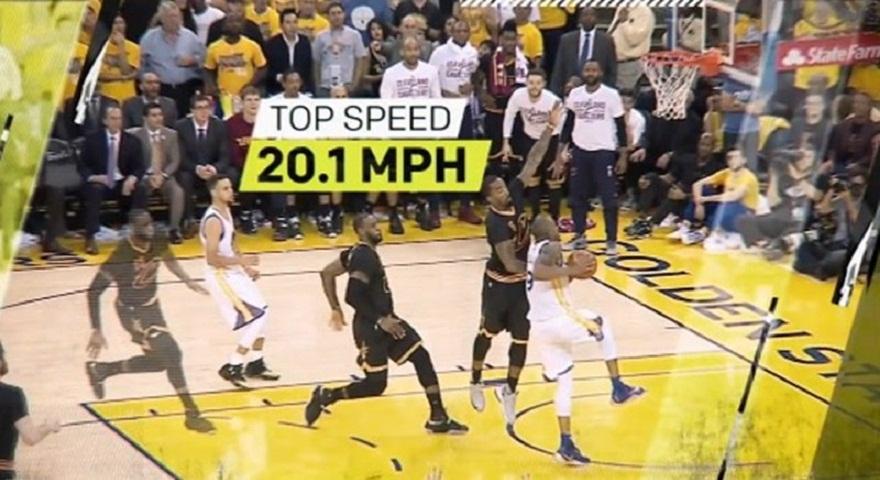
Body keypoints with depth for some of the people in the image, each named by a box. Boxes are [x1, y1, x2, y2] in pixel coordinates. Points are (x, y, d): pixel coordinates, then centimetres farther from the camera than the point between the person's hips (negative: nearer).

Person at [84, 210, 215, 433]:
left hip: (151, 305, 8)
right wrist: (96, 331, -27)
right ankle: (191, 414, -10)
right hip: (131, 310, -8)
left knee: (160, 360, 18)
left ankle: (101, 369, 35)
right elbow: (94, 291, -25)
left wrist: (188, 281, 4)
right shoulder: (121, 255, -32)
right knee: (171, 353, -18)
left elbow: (168, 258, 12)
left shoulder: (158, 241, -15)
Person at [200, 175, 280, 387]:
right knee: (256, 319, -11)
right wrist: (241, 260, -29)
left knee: (262, 314, 14)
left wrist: (246, 266, 13)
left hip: (233, 273, 10)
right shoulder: (213, 221, -25)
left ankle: (255, 364, 26)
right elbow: (211, 258, -28)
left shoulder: (226, 211, 7)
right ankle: (232, 367, -2)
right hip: (221, 277, -10)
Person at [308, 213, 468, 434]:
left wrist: (336, 310, 20)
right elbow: (353, 297, -29)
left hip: (385, 320, 10)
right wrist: (380, 320, -23)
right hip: (371, 327, -10)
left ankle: (438, 418, 8)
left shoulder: (359, 252, 8)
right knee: (375, 384, -5)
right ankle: (326, 395, 15)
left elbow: (327, 273, 17)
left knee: (422, 358, 5)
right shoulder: (364, 257, -21)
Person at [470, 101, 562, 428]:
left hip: (522, 281, 6)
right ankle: (476, 382, 33)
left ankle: (509, 391, 15)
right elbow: (510, 264, -32)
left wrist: (550, 129, -18)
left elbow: (532, 162, -10)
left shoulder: (516, 194, -11)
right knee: (488, 332, 13)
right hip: (499, 283, -6)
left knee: (521, 338, 4)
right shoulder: (495, 222, -29)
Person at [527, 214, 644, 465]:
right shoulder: (551, 247, -10)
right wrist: (569, 270, -23)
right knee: (603, 325, 20)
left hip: (539, 328, 8)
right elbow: (538, 272, -31)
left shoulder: (535, 249, 16)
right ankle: (618, 388, 18)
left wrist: (568, 273, 26)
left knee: (564, 383, 17)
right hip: (558, 321, -8)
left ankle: (566, 445, 14)